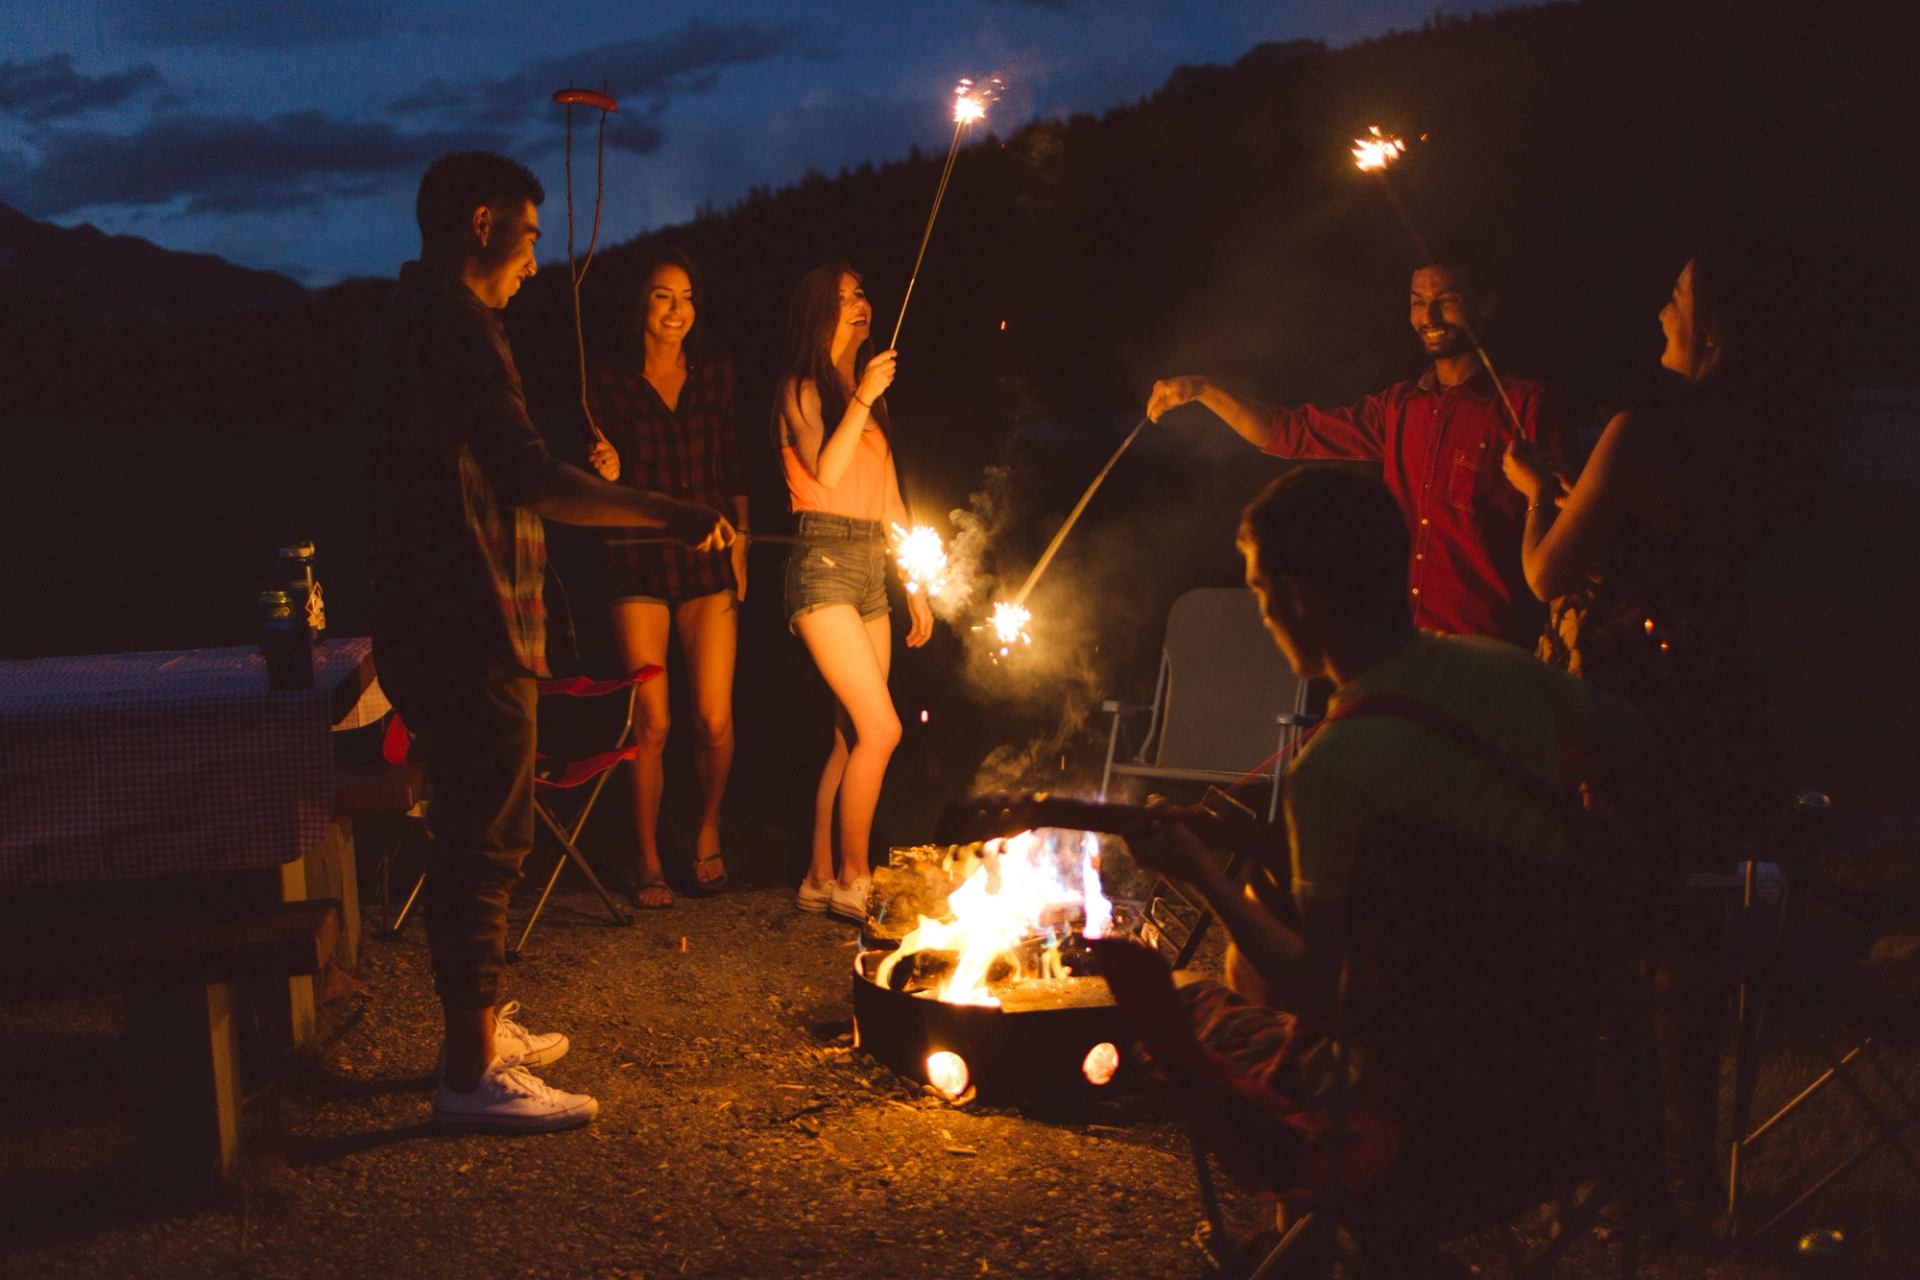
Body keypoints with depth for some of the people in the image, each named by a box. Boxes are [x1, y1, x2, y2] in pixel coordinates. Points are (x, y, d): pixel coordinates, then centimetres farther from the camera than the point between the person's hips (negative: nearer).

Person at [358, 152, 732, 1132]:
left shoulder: (402, 324, 18)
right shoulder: (454, 327, -16)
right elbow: (529, 479, -27)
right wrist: (670, 516, -25)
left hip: (426, 624, 11)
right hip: (469, 630, -11)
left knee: (469, 836, 19)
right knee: (484, 841, -5)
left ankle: (477, 1029, 31)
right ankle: (473, 1072, 0)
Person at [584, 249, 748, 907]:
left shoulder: (715, 374, 8)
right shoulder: (610, 379, 2)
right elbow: (602, 482, 5)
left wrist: (739, 544, 9)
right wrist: (606, 473, -17)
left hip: (707, 558, 2)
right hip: (639, 562, -2)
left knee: (714, 719, -3)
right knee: (651, 723, -3)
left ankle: (708, 828, 23)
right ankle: (649, 861, 11)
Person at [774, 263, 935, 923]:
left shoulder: (871, 391, 20)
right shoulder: (801, 390, -1)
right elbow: (825, 471, -19)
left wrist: (916, 583, 20)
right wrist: (862, 398, -16)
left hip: (871, 570, 7)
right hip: (823, 564, -7)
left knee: (852, 738, 4)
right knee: (881, 727, -14)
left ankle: (820, 877, 12)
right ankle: (851, 880, -3)